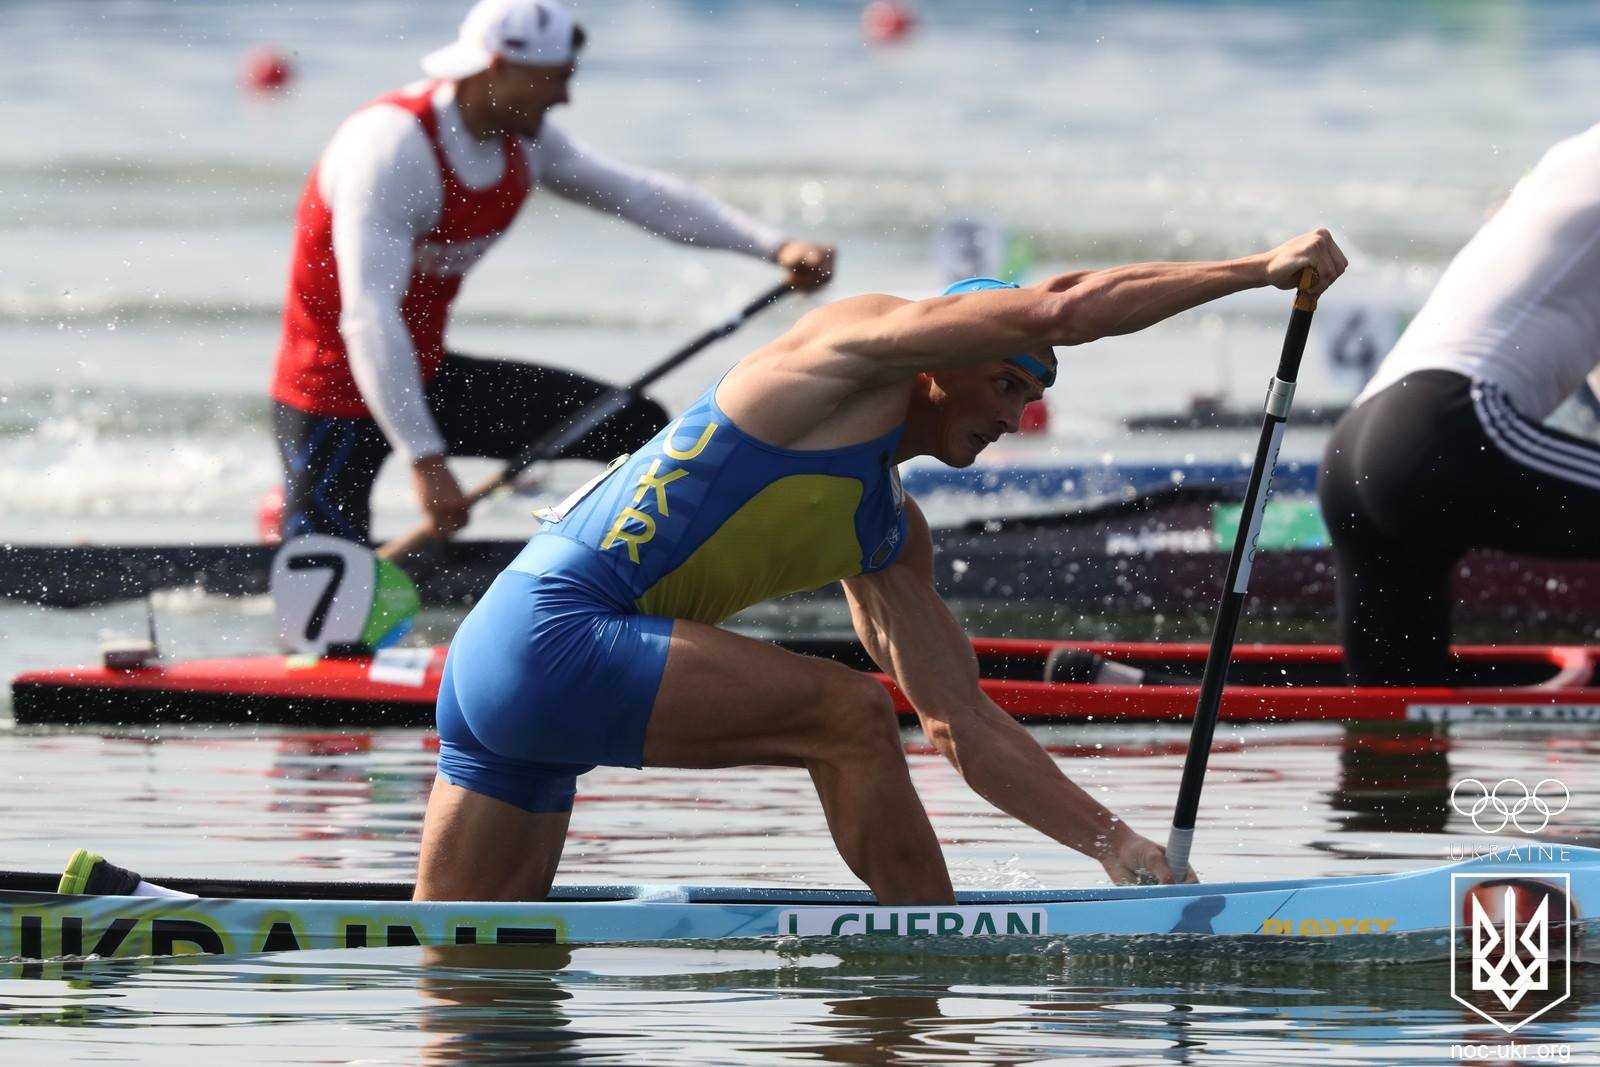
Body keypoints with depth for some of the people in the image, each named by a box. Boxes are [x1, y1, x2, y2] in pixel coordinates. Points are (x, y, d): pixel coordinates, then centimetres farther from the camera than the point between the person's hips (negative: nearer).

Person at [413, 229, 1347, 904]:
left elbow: (964, 726, 19)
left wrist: (1113, 841, 11)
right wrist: (1260, 269, -7)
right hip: (548, 638, -10)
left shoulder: (888, 534, 21)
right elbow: (1062, 309, -13)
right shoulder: (856, 346, -3)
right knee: (848, 714, -16)